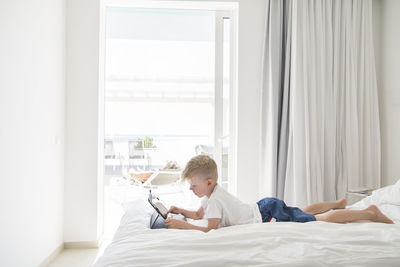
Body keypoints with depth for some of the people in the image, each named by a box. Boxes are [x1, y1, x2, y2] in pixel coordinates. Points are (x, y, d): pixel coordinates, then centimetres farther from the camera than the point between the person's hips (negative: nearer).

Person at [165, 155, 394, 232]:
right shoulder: (213, 191, 3)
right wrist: (182, 211, 4)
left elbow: (211, 229, -26)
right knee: (304, 211, 31)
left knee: (321, 221, 0)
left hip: (270, 216, -8)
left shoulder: (215, 199, -24)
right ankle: (338, 203, 47)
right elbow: (199, 214, 17)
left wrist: (181, 225, -24)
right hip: (264, 207, 8)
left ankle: (369, 212, 9)